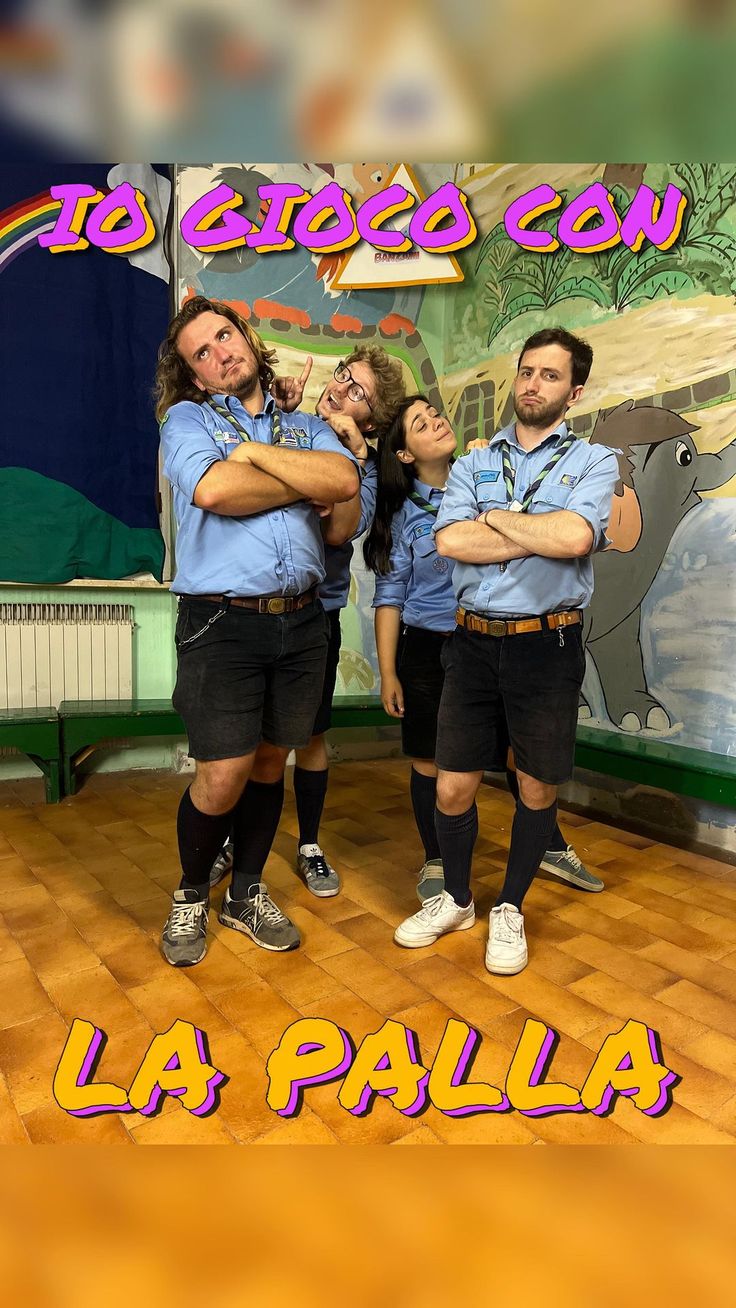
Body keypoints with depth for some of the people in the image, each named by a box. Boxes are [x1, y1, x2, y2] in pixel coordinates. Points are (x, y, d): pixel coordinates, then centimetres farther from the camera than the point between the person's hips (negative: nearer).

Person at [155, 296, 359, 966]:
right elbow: (213, 490, -15)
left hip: (301, 620, 4)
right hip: (222, 621, -4)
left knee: (270, 762, 12)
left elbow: (345, 483, -5)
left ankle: (247, 894, 32)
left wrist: (255, 452, -6)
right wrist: (308, 481, -3)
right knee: (223, 775, -5)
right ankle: (191, 897, 23)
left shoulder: (306, 427, 17)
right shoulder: (186, 419, 7)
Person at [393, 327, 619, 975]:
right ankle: (456, 899, 33)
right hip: (474, 641, 2)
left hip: (547, 644, -2)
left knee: (538, 788, 10)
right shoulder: (474, 462, 10)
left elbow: (575, 537, -19)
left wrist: (495, 516, -6)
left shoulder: (594, 461, 3)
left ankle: (510, 910, 33)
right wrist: (544, 535, -11)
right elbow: (450, 540, -9)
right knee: (453, 787, 7)